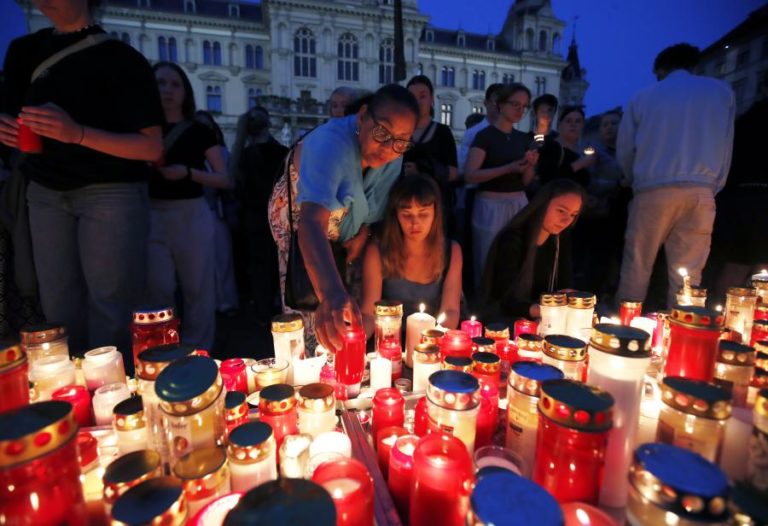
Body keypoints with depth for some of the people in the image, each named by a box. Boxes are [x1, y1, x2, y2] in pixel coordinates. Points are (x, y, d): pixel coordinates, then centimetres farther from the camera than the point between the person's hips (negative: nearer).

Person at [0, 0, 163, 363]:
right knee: (58, 309, 4)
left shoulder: (121, 59, -1)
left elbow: (152, 148, -9)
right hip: (45, 193, 5)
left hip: (110, 192, -5)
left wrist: (78, 134, -22)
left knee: (109, 312, -4)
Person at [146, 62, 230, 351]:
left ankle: (198, 351, 16)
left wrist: (189, 172, -13)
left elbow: (224, 179, 0)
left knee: (197, 288, 2)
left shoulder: (200, 132, 6)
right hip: (153, 216, 2)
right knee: (157, 289, 1)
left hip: (193, 215, -2)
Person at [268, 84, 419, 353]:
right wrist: (331, 293, -70)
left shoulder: (393, 155, -18)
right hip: (300, 223, -5)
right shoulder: (329, 143, -40)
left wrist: (364, 233, -13)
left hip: (343, 233, 5)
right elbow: (312, 223, -55)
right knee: (307, 311, -9)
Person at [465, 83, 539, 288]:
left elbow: (526, 181, 15)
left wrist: (530, 165, -6)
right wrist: (509, 168, -21)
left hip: (519, 203, 6)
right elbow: (471, 175, -16)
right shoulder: (485, 135, -5)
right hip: (491, 205, -6)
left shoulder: (523, 138, 14)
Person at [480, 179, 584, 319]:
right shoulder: (512, 240, -20)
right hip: (504, 320, -7)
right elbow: (505, 301, -24)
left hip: (540, 321, 7)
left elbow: (565, 287, 2)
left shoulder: (561, 240, 0)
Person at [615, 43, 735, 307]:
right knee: (688, 272, 3)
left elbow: (624, 150, 11)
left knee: (636, 267, 3)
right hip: (700, 191, 1)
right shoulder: (721, 90, 15)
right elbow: (725, 147, 13)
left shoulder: (643, 97, 12)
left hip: (653, 190, -1)